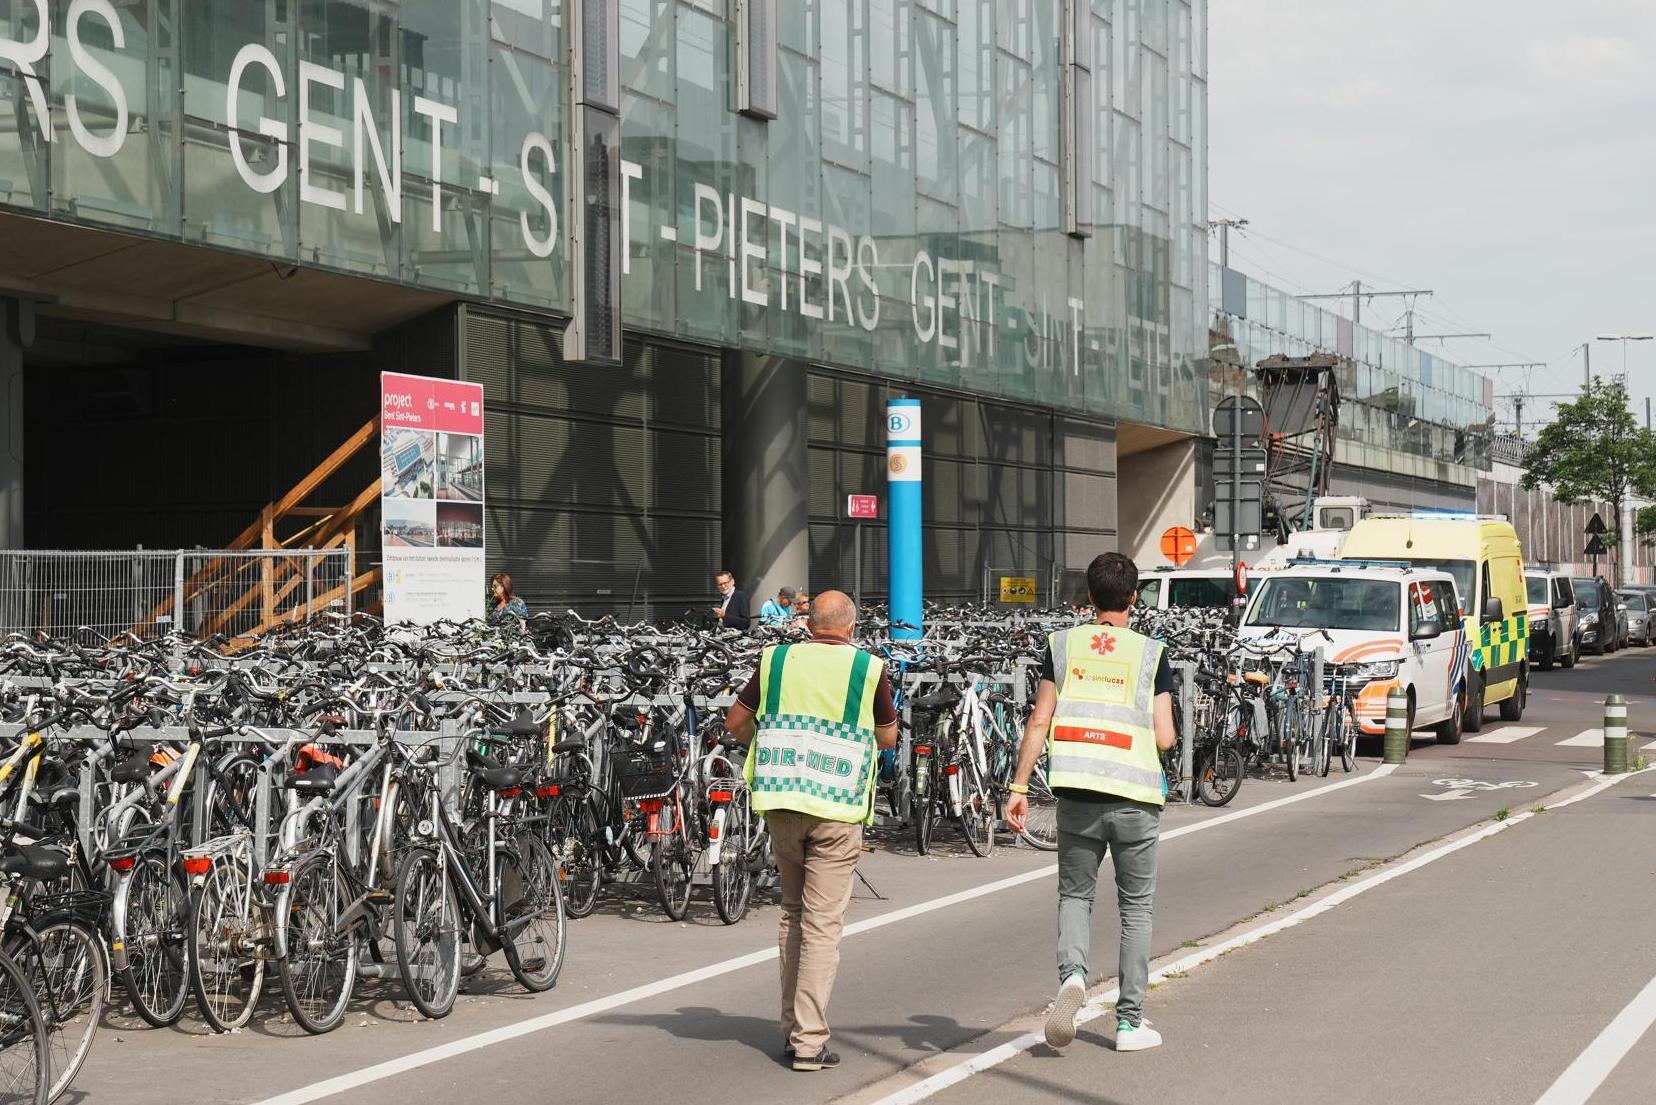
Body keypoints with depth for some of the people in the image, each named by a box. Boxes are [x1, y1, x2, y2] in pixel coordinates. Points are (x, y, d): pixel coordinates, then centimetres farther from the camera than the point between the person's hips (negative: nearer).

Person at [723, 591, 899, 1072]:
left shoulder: (777, 660, 6)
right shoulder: (868, 668, 0)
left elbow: (735, 721, 13)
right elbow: (888, 737, 12)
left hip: (782, 801, 3)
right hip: (838, 808, -3)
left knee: (793, 914, 17)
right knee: (823, 923, -2)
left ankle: (793, 1029, 20)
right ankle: (809, 1041, -6)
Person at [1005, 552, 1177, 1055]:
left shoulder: (1062, 645, 4)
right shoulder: (1151, 653, 0)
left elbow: (1040, 722, 0)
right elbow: (1164, 737, -3)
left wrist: (1019, 787, 3)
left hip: (1076, 793, 1)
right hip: (1134, 797, -1)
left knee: (1074, 894, 16)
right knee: (1136, 907, 11)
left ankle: (1072, 973, -12)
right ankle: (1130, 1021, 13)